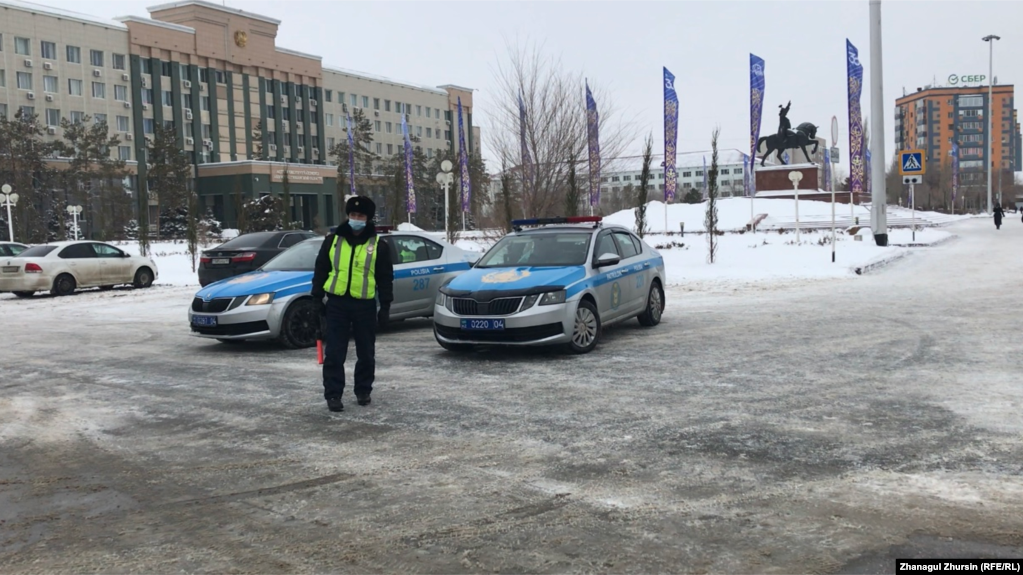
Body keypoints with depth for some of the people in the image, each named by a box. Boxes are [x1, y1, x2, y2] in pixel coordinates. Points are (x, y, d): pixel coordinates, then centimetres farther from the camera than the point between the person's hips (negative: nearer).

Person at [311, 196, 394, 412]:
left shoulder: (377, 244, 2)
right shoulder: (333, 240, 5)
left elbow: (385, 278, 4)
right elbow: (321, 271, 9)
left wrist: (385, 306, 0)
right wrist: (318, 299, 4)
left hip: (365, 305, 0)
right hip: (337, 303, 0)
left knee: (366, 354, 10)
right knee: (334, 354, -1)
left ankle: (363, 391, 26)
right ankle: (333, 395, 6)